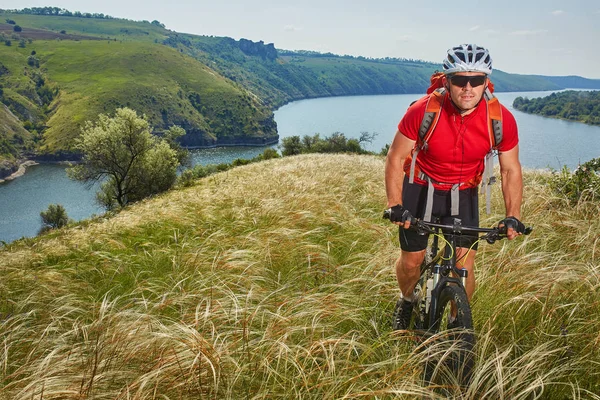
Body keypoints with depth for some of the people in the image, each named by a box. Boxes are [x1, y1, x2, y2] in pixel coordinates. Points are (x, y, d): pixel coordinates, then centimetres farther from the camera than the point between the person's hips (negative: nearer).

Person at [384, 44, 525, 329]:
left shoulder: (502, 120, -21)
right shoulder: (422, 111, -26)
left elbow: (510, 170, -7)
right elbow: (395, 158, -15)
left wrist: (512, 217, -15)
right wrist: (394, 206, -22)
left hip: (463, 193, 1)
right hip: (420, 188, -1)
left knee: (464, 265, -5)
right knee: (411, 260, 3)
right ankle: (407, 301, 37)